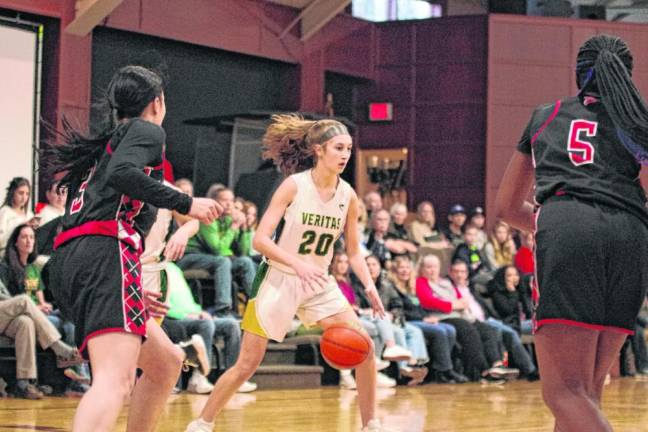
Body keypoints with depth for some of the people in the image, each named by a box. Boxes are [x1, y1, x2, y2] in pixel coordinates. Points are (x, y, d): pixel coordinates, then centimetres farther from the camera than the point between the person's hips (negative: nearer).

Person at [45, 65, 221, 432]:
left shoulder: (103, 145, 32)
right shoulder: (147, 130, 9)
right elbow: (121, 174, -14)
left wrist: (130, 288, 31)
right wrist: (186, 203, -8)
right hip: (106, 255, -9)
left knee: (167, 362, 22)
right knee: (116, 380, -27)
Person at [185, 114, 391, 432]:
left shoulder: (348, 196, -1)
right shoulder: (294, 186, -15)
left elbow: (353, 252, 9)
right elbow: (260, 239, -20)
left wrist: (369, 287, -8)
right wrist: (297, 263, -33)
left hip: (319, 284, 5)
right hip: (278, 279, -4)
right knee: (247, 365, -4)